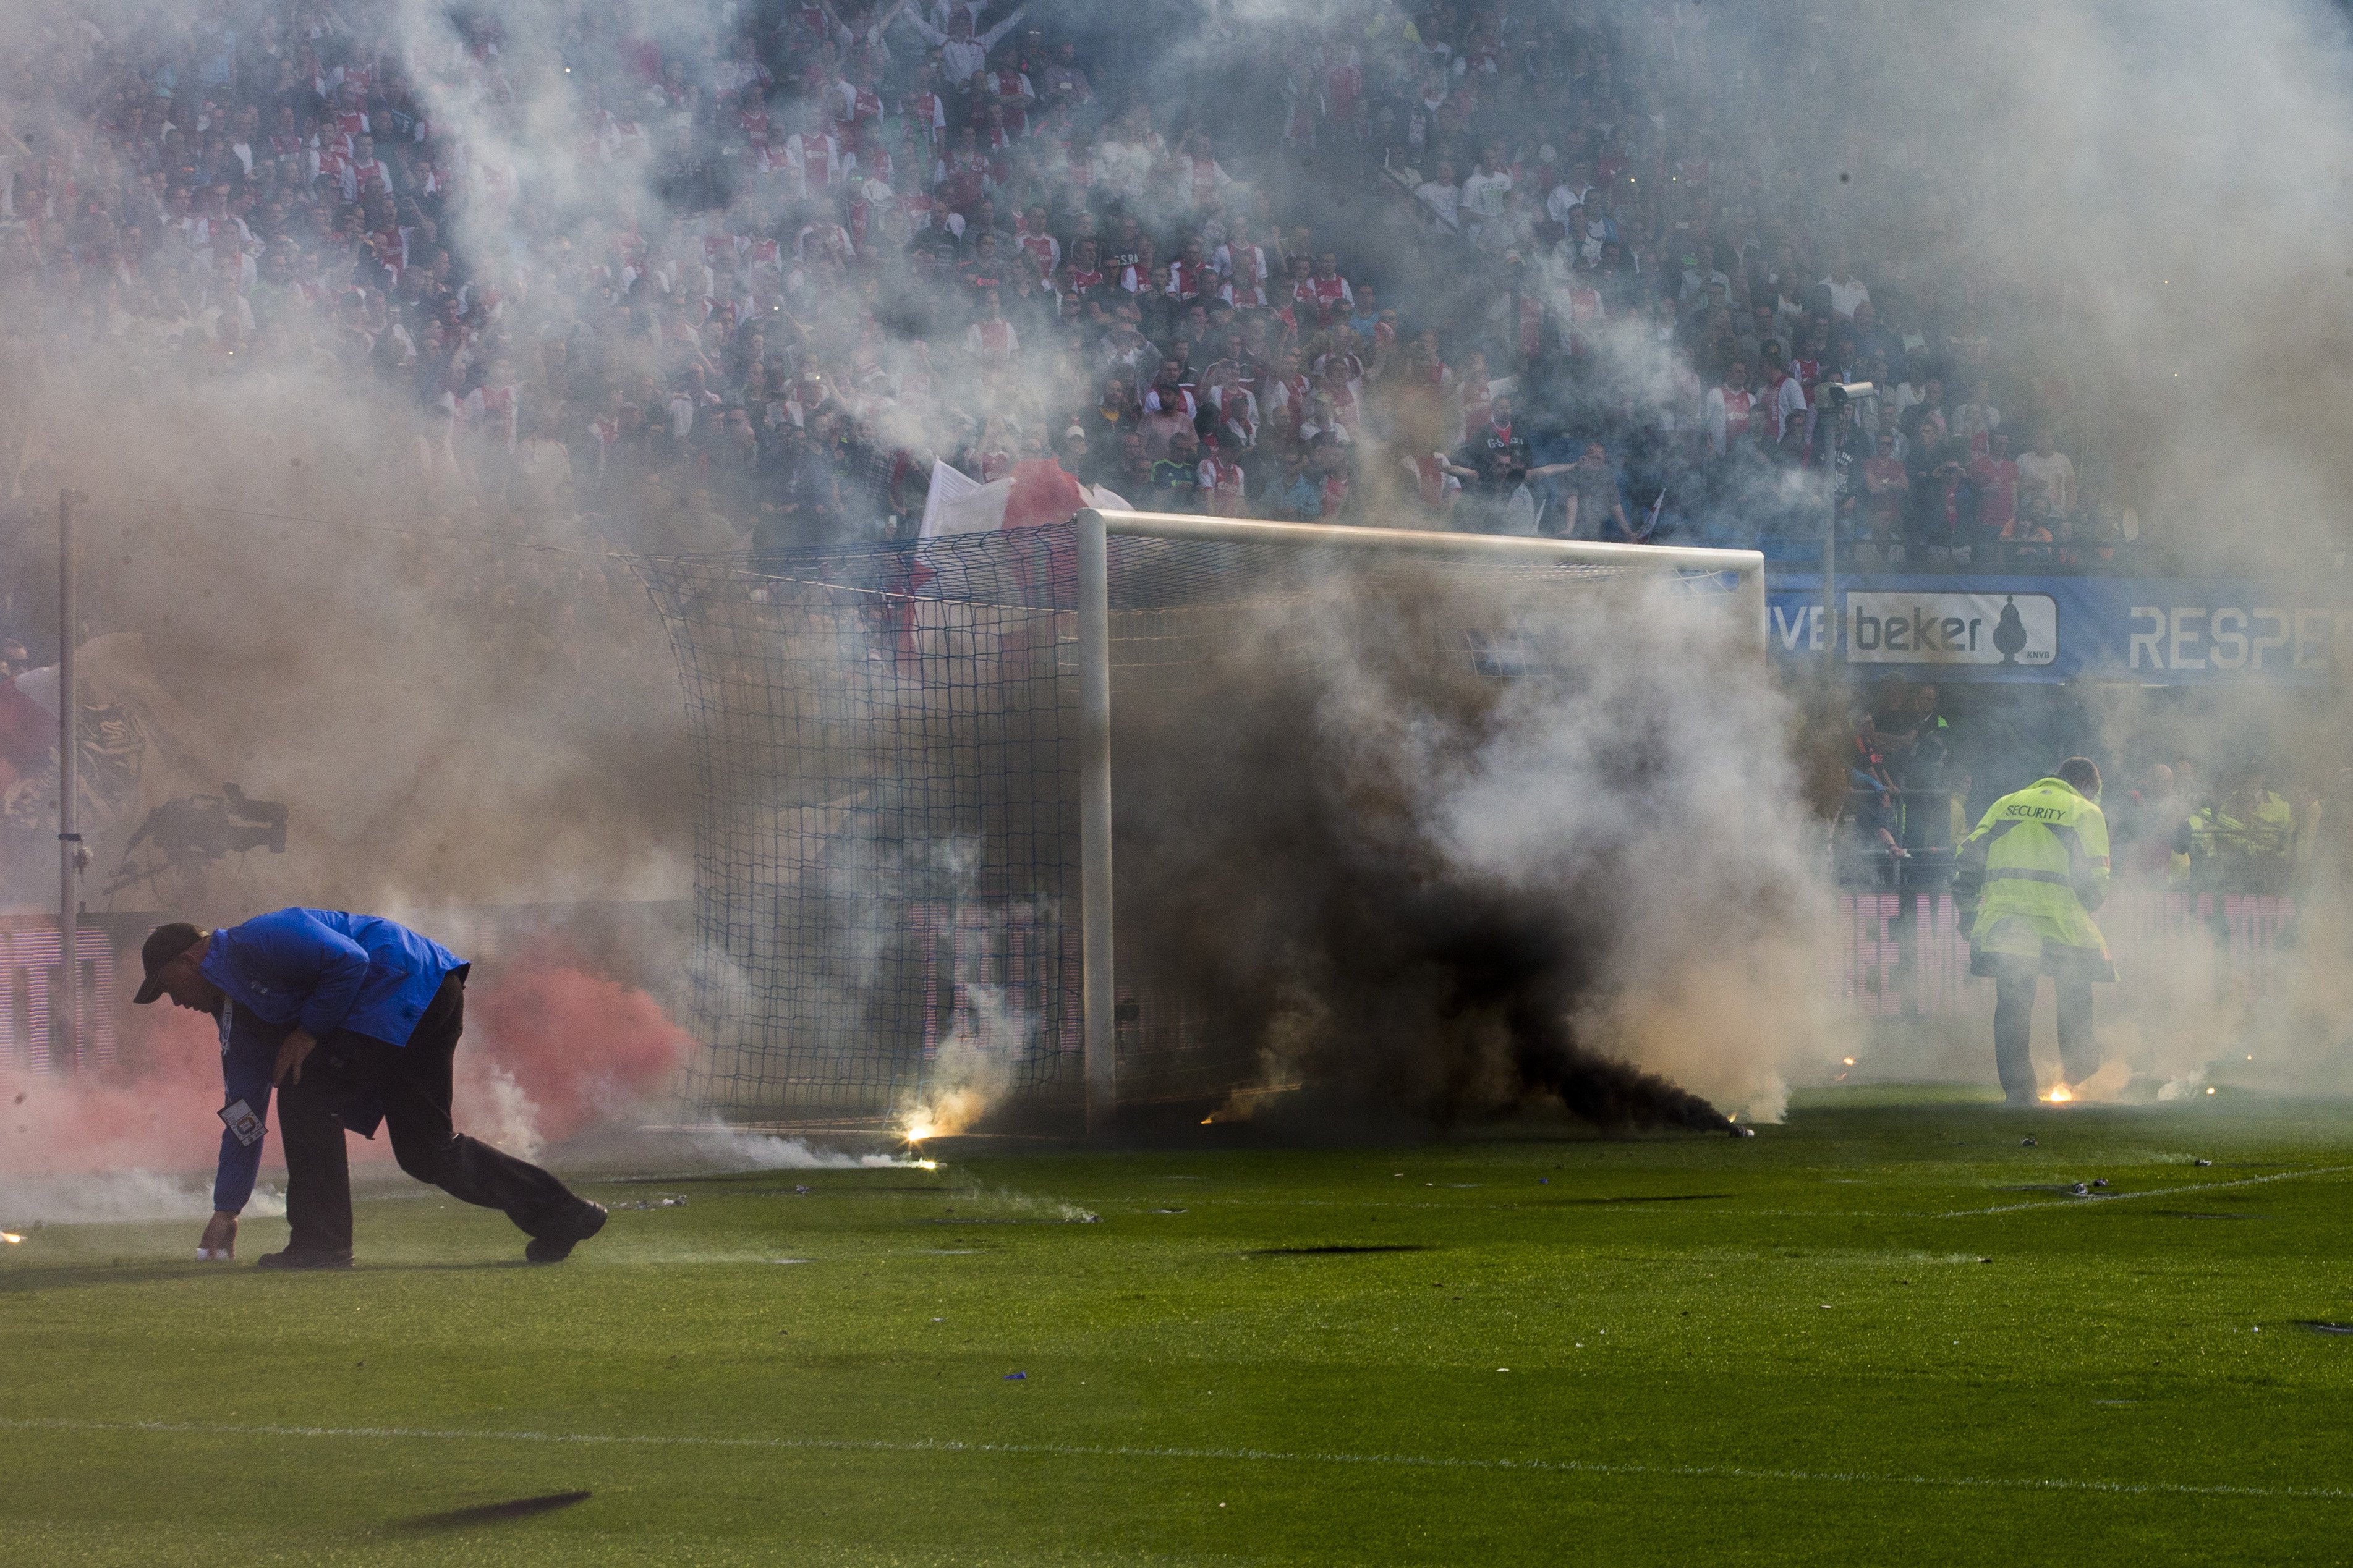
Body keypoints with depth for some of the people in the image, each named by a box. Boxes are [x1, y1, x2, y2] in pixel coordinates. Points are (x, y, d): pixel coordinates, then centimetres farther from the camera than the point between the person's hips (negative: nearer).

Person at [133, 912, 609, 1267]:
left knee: (307, 1094, -12)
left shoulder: (251, 945, -12)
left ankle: (321, 1244, -9)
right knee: (425, 1152, 12)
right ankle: (561, 1216, 19)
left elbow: (349, 960, -22)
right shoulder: (235, 1008, 19)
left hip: (408, 984, -11)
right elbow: (243, 1110, 21)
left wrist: (309, 1031, -13)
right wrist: (226, 1208, 18)